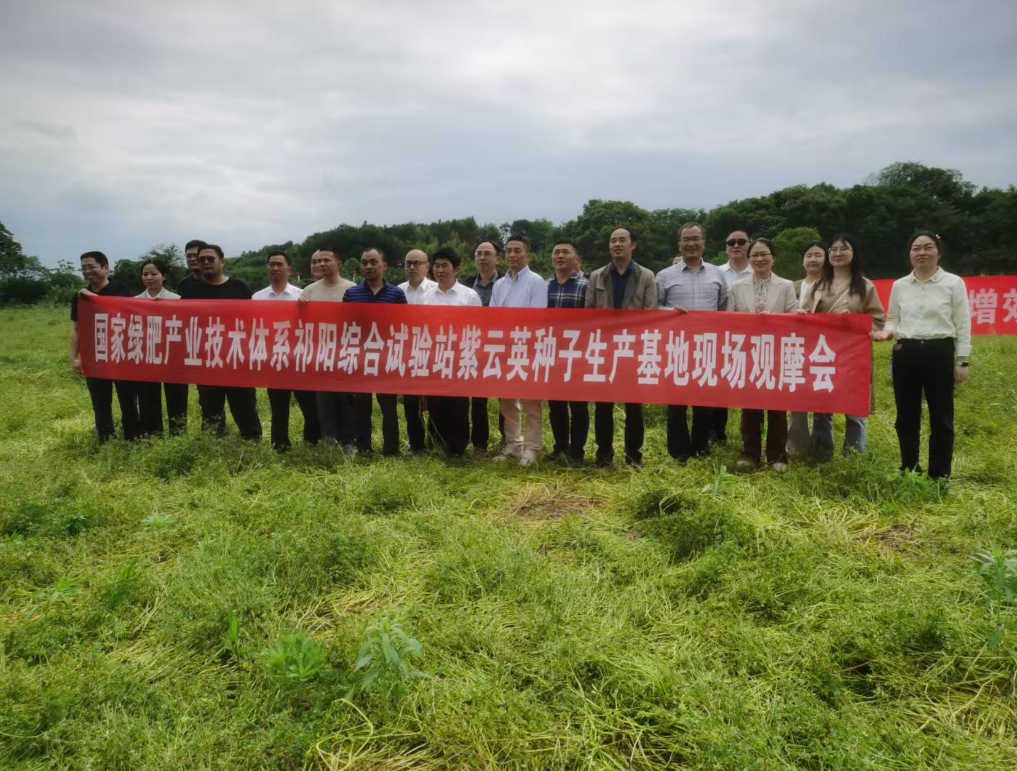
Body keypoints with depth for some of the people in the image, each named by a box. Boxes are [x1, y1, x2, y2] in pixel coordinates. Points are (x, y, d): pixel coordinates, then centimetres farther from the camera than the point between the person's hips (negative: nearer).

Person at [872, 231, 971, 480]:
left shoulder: (954, 283, -1)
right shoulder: (899, 285, 8)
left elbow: (962, 325, -1)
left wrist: (962, 361, -4)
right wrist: (887, 332, -9)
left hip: (939, 354, -3)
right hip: (905, 354, 3)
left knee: (941, 417, 2)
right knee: (906, 416, 9)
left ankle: (939, 475, 13)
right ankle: (909, 470, 23)